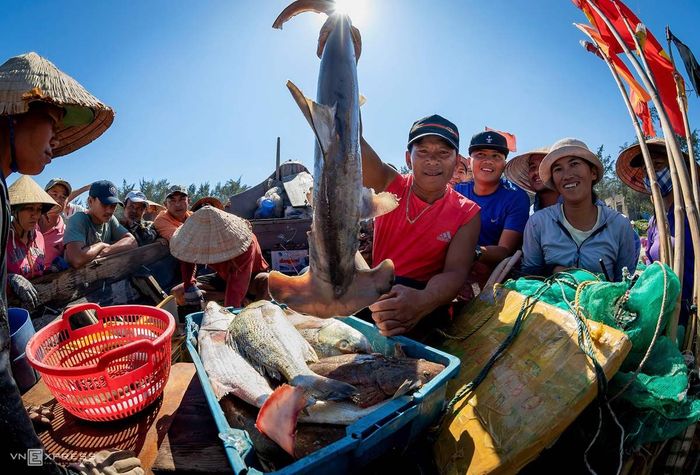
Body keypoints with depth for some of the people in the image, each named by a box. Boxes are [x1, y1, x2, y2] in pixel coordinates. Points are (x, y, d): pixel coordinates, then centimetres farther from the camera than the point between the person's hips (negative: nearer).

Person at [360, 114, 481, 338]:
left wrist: (421, 301, -41)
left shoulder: (467, 214, -3)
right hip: (377, 288, 3)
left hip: (428, 296, -2)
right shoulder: (390, 186, -1)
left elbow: (455, 273, -17)